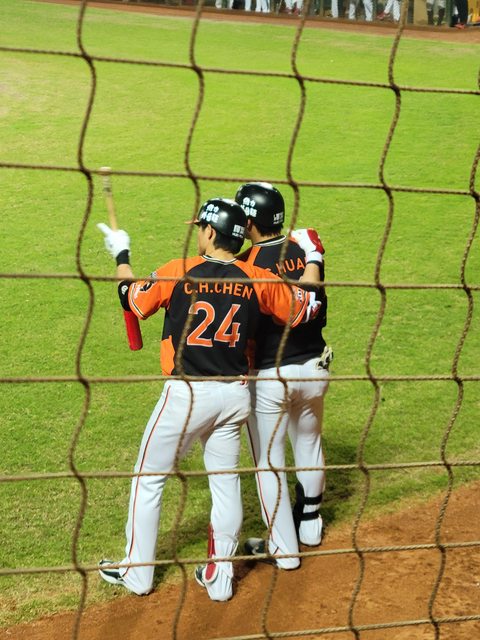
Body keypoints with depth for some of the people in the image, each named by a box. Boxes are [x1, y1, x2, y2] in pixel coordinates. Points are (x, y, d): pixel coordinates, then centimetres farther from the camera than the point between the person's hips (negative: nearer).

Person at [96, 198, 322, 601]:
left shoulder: (177, 273, -11)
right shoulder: (257, 280, -3)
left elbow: (132, 299, 5)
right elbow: (306, 307, 8)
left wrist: (121, 255, 22)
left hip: (187, 394, -3)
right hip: (235, 394, 4)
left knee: (148, 478, 13)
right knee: (226, 483, 14)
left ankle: (137, 572, 21)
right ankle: (220, 577, 21)